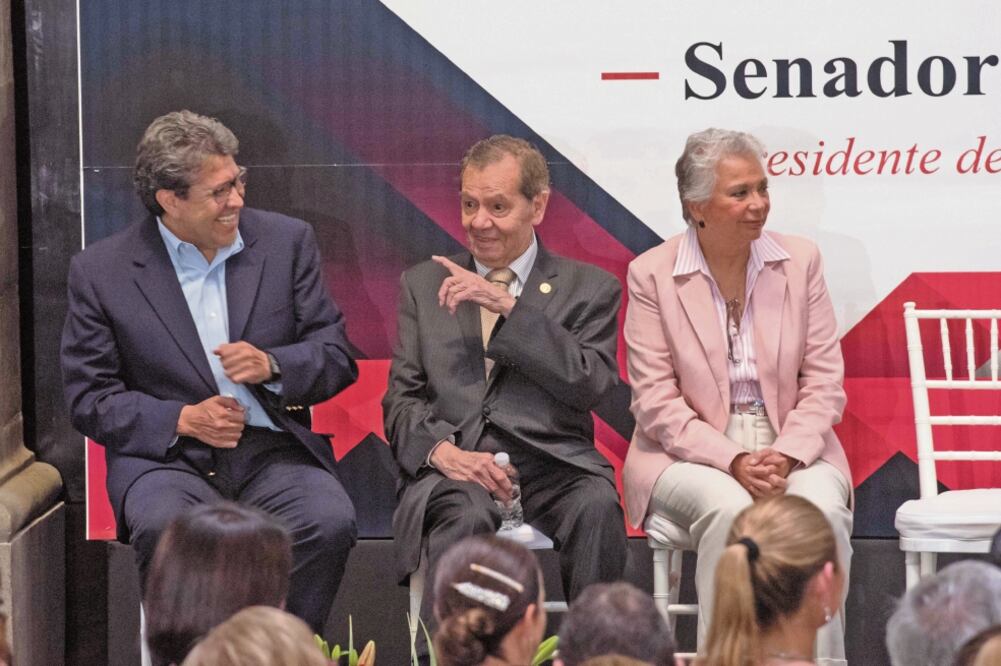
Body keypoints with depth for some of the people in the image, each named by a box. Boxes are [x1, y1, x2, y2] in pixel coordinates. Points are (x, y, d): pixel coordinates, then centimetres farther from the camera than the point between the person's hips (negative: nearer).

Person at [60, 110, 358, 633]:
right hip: (166, 455, -2)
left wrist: (272, 366, -12)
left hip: (273, 451, 2)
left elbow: (337, 358, 9)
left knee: (330, 521, -29)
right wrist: (181, 420, -13)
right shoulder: (100, 271, 2)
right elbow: (89, 399, 2)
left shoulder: (285, 242, 8)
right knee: (164, 527, -35)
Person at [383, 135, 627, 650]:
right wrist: (441, 450, -9)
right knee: (464, 518, -36)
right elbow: (401, 399, 14)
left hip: (550, 458, 0)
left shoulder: (589, 289, 14)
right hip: (452, 462, 1)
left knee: (597, 506, -35)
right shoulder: (424, 285, 21)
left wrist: (508, 307, -9)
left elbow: (589, 385, -3)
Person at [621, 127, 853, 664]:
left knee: (821, 509, -30)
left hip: (791, 446, 2)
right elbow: (657, 402, -6)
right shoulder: (651, 274, -2)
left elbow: (824, 382, 3)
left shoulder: (799, 261, 5)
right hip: (692, 453, -2)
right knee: (730, 509, -34)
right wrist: (732, 461, -18)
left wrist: (786, 455, -14)